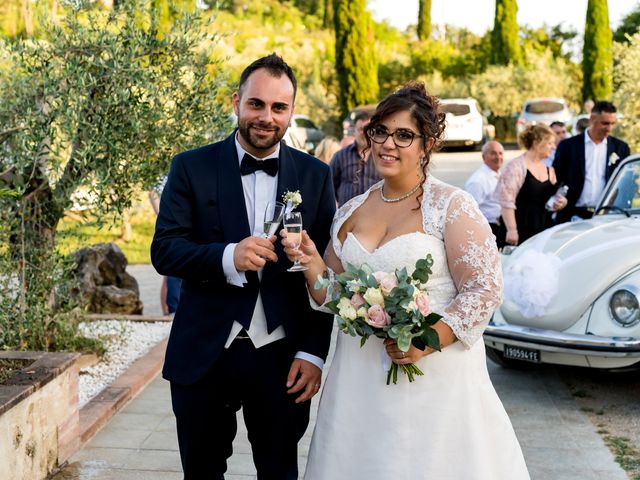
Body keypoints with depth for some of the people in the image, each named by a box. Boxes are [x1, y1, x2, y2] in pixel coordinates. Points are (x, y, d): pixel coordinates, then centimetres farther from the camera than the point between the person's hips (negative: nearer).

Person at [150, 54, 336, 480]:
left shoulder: (314, 175, 1)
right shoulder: (192, 168, -2)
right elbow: (164, 250, -9)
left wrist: (314, 351, -4)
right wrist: (227, 257, -27)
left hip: (282, 358, 1)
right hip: (203, 356, 0)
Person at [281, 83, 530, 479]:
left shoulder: (452, 207, -8)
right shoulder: (351, 211, 8)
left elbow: (484, 290, -13)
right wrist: (313, 265, -7)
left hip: (434, 373, -4)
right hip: (360, 376, 5)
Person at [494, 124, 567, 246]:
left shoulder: (549, 170, 16)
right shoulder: (516, 166, -7)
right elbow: (506, 201, -13)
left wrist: (560, 203, 3)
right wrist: (511, 230, -19)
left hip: (543, 229, 7)